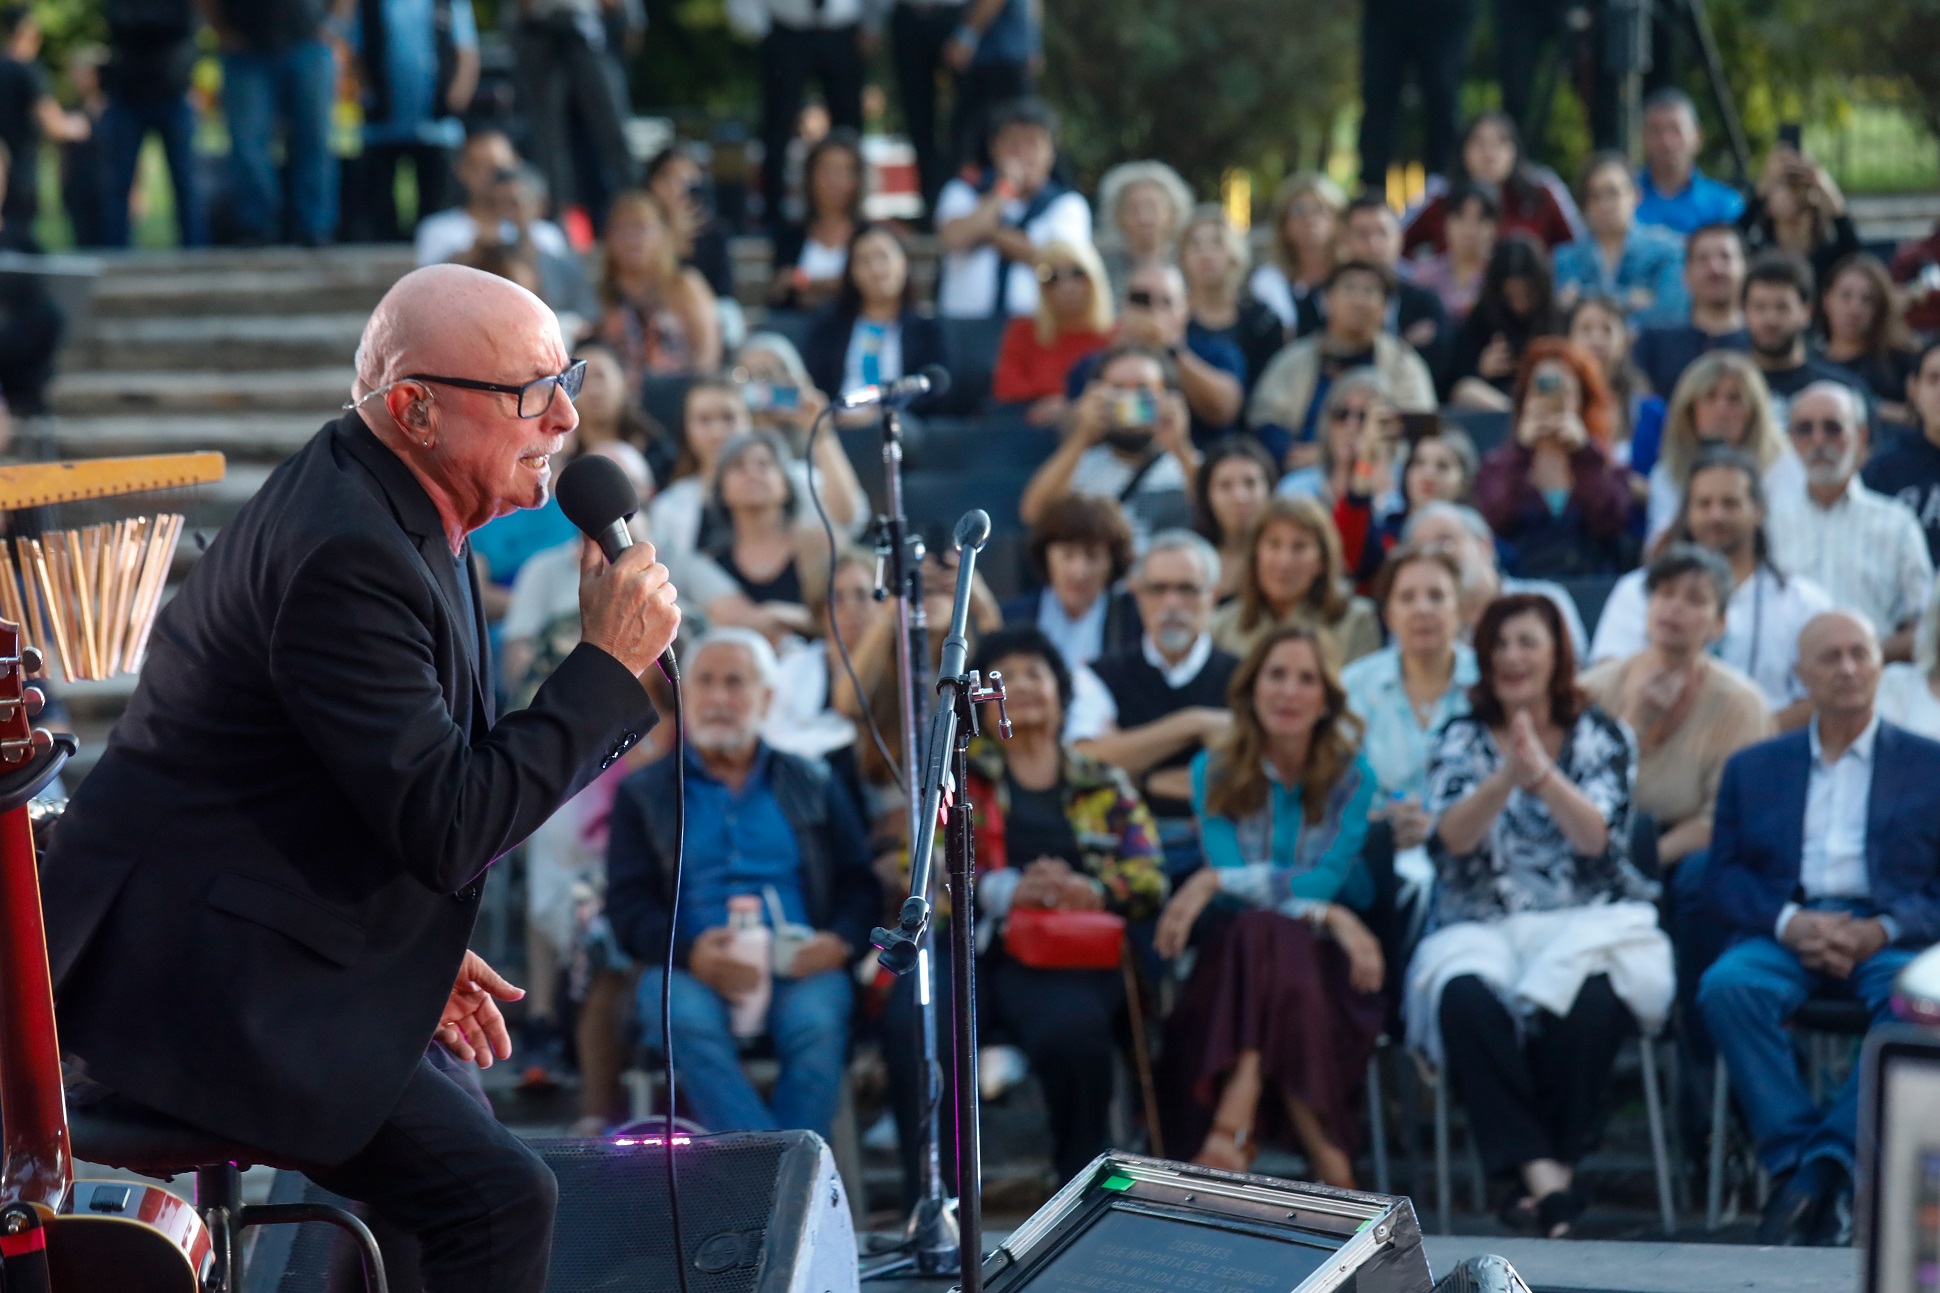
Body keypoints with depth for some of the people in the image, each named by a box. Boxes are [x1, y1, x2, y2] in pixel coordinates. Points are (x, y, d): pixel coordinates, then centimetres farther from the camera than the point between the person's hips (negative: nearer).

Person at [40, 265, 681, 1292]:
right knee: (501, 1199, -16)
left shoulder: (377, 507, 10)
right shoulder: (347, 553, -24)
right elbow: (442, 826, -26)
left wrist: (418, 945, 13)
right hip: (206, 987, -11)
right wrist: (609, 662, -21)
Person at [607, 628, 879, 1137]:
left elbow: (860, 884, 14)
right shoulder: (644, 793, 18)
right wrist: (689, 951, -15)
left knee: (817, 1020, -34)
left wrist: (841, 940, -10)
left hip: (798, 970, 1)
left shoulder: (812, 784, 22)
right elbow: (627, 904, 6)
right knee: (688, 1018, -36)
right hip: (686, 969, -1)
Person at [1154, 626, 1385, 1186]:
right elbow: (1229, 872, -7)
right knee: (1261, 930, -36)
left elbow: (1326, 880, -9)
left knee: (1264, 934, -35)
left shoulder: (1352, 777, 4)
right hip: (1235, 956, 0)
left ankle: (1231, 1134, -39)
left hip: (1326, 961, 0)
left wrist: (1219, 882, -20)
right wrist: (1326, 914, -20)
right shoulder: (1215, 772, 5)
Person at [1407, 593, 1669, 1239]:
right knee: (1467, 997, -34)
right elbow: (1451, 836, -7)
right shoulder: (1461, 741, 11)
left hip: (1586, 922, -1)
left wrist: (1542, 774, -25)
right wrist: (1507, 776, -23)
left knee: (1588, 998, -35)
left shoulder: (1602, 737, 8)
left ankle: (1558, 1161, -18)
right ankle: (1540, 1169, -32)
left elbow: (1597, 837, -9)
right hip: (1482, 930, 1)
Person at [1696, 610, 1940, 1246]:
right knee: (1728, 986, -34)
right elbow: (1723, 881, 10)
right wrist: (1788, 923, -11)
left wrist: (1883, 931, -13)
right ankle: (1795, 1159, -30)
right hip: (1785, 930, 1)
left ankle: (1826, 1165, -35)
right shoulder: (1753, 767, 21)